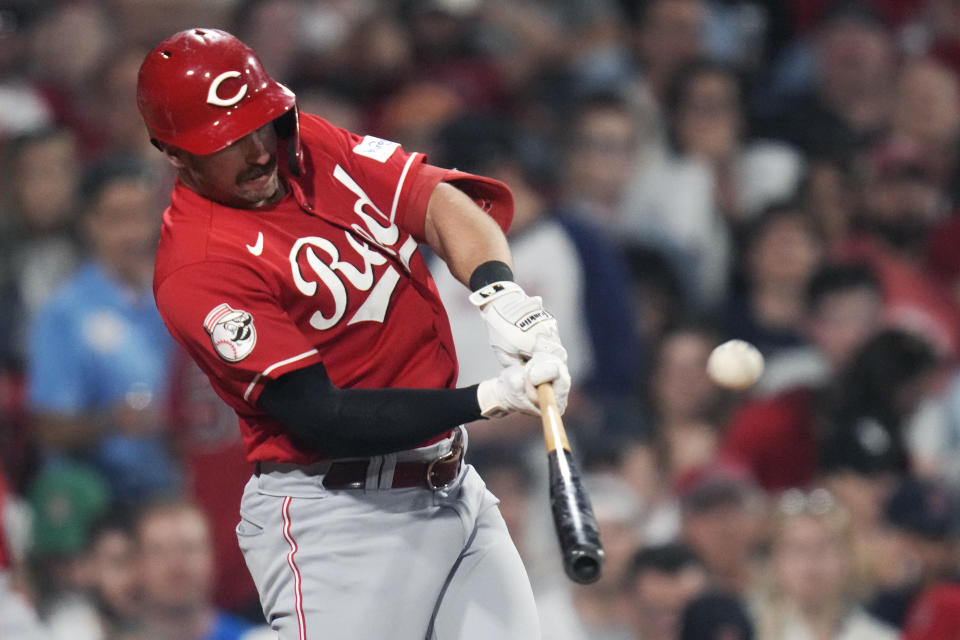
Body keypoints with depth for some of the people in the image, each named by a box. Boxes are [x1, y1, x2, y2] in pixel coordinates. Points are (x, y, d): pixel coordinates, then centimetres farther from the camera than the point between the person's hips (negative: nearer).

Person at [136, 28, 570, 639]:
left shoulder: (314, 145, 5)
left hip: (456, 489, 7)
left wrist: (499, 292, -29)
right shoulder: (195, 270, -17)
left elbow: (438, 200, -7)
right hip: (335, 515, -7)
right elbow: (323, 418, -21)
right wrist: (488, 399, -29)